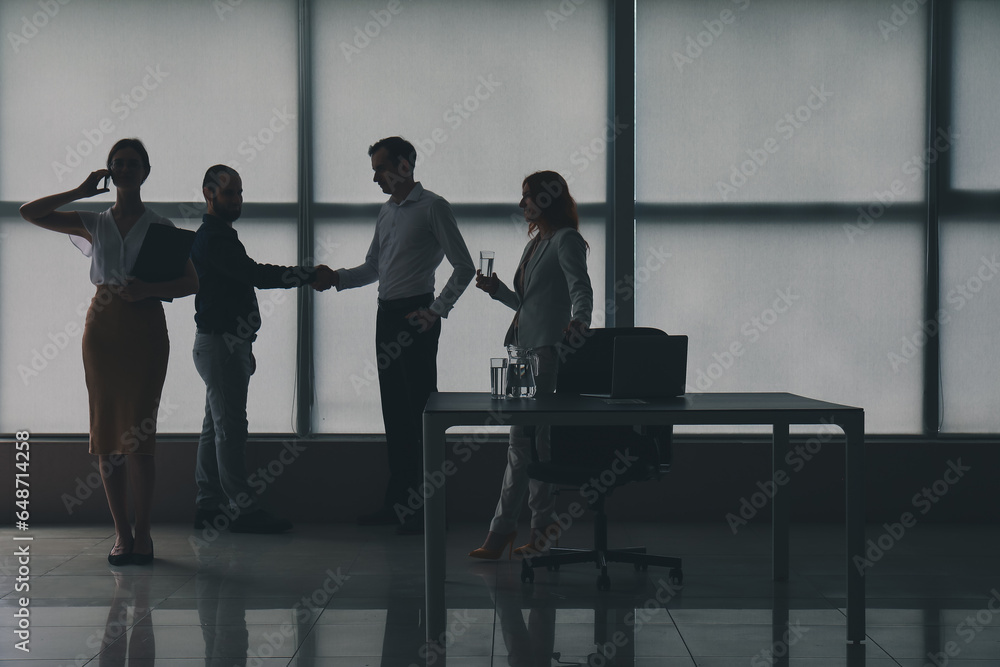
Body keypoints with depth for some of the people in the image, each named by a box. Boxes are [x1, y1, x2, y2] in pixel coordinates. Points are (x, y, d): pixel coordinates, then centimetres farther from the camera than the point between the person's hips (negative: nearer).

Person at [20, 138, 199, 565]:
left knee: (137, 432, -8)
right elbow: (30, 213, 9)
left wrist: (148, 289, -13)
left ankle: (142, 531, -2)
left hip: (145, 327, -2)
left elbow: (191, 283, 3)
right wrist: (82, 191, 3)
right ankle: (122, 532, 5)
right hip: (103, 327, 3)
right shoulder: (94, 224, 13)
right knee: (107, 431, 0)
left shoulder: (160, 228, 7)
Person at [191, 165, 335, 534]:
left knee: (216, 426, 10)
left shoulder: (220, 236, 20)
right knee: (231, 427, -9)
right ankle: (242, 508, -9)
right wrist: (311, 275, -21)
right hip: (218, 344, -11)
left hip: (229, 344, 11)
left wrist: (245, 348, 23)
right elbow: (257, 275, -24)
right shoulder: (212, 238, -14)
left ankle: (209, 505, 13)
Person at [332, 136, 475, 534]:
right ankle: (397, 500, 16)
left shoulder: (432, 207, -7)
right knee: (394, 409, 10)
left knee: (420, 410, -7)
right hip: (387, 314, 8)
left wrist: (437, 311, -14)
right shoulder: (387, 212, 17)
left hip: (415, 316, -8)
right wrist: (337, 278, 8)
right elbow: (373, 268, 25)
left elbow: (464, 267, -9)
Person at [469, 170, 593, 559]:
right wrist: (497, 290, 9)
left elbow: (581, 288, -21)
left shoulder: (566, 240, -6)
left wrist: (579, 319, -40)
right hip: (523, 347, 9)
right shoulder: (536, 242, 21)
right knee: (522, 439, 9)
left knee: (527, 440, -6)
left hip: (548, 348, -9)